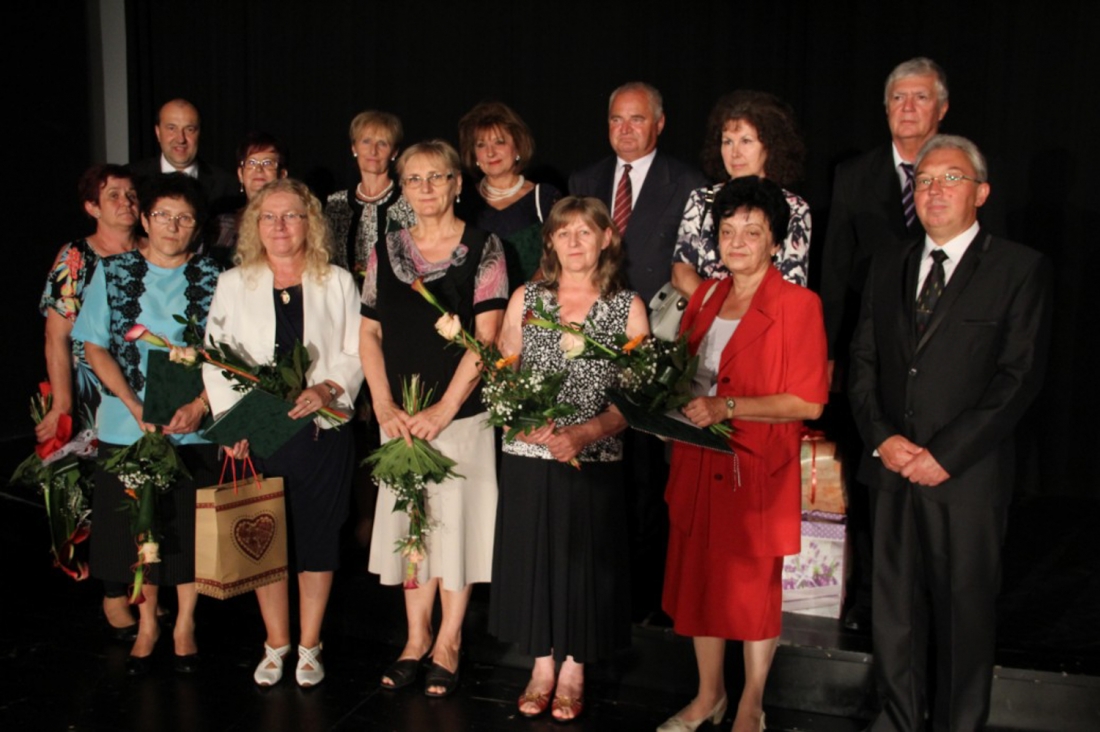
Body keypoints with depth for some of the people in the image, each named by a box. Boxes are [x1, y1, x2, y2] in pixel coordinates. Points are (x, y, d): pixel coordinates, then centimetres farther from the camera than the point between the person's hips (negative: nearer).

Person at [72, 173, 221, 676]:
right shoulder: (114, 272, 4)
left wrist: (199, 405, -14)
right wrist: (136, 406, -11)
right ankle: (146, 625, 27)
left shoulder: (212, 278, 2)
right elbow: (96, 347, 1)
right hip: (127, 426, 1)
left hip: (194, 429, 0)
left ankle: (184, 626, 24)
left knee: (190, 530, 6)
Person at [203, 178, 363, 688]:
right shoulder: (233, 284, 8)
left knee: (318, 539, 6)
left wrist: (328, 388, -16)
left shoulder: (337, 283, 6)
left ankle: (309, 646, 21)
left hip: (320, 431, -1)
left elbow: (357, 352, 2)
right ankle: (275, 645, 23)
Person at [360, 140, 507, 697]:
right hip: (400, 418, 4)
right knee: (409, 521, 10)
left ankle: (448, 643, 16)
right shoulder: (385, 253, 8)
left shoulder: (482, 248, -4)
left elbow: (486, 337, -10)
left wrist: (443, 410, -15)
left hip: (461, 413, -4)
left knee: (455, 520, 2)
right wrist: (385, 406, -5)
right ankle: (416, 637, 23)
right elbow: (370, 335, 8)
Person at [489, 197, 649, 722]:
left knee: (585, 561, 6)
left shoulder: (628, 307, 0)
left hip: (595, 462, -1)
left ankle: (573, 670, 24)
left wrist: (585, 432, -18)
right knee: (532, 557, 8)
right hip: (529, 460, 2)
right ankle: (542, 665, 26)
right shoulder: (525, 299, 5)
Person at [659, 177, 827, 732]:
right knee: (697, 576, 12)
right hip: (698, 462, 6)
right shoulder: (705, 296, 10)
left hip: (757, 467, -6)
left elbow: (808, 402, -15)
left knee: (754, 584, 7)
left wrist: (727, 406, -21)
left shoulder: (798, 305, -9)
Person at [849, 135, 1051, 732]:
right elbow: (863, 360, 10)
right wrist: (881, 437, -6)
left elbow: (1020, 376, -9)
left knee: (964, 611, 6)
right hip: (892, 469, 4)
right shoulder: (887, 265, 13)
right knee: (894, 605, 11)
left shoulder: (1020, 269, -2)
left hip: (968, 475, -4)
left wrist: (946, 453, -14)